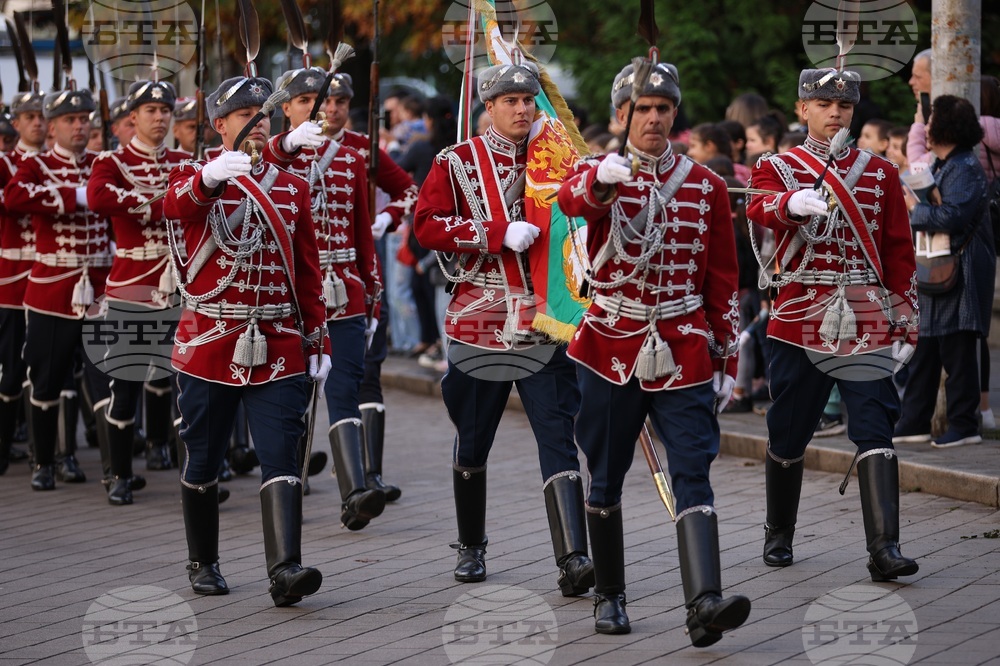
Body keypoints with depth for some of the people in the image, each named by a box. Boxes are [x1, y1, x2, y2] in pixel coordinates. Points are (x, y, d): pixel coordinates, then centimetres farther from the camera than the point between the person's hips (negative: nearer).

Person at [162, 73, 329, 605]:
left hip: (278, 350, 2)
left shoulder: (293, 189, 10)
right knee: (203, 461, 9)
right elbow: (175, 205, -25)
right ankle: (202, 563, 26)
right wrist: (210, 177, -47)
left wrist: (318, 343, 8)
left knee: (281, 458, -11)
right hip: (209, 342, -2)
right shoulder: (197, 177, 1)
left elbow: (308, 271, 13)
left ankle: (284, 570, -19)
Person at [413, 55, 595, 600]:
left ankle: (572, 559, -17)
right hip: (479, 322, -1)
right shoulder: (457, 162, 0)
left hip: (543, 323, 1)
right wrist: (500, 234, -20)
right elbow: (426, 225, -11)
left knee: (557, 436, -10)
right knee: (472, 441, 10)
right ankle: (470, 548, 29)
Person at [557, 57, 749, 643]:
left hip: (684, 355, 0)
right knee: (606, 478, 8)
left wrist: (727, 362, 6)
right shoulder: (601, 172, 1)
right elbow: (571, 198, -25)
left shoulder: (707, 187, 6)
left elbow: (724, 281, 9)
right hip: (612, 350, 0)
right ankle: (610, 597, 24)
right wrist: (599, 180, -48)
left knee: (693, 474, -12)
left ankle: (705, 603, -22)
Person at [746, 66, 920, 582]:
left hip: (866, 325, 0)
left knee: (875, 433, -11)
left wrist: (905, 324, 3)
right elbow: (759, 208, -19)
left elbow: (900, 252, 9)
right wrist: (793, 203, -42)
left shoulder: (880, 173, 9)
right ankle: (779, 535, 29)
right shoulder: (777, 167, 5)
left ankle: (884, 549, -16)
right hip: (798, 321, 0)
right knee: (787, 437, 9)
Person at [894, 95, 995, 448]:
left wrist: (914, 207, -12)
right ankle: (914, 423, 17)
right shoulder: (940, 165, 17)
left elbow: (950, 217, -24)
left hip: (959, 272, -10)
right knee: (923, 350, 12)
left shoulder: (966, 168, -13)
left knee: (957, 352, -5)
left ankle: (964, 426, 2)